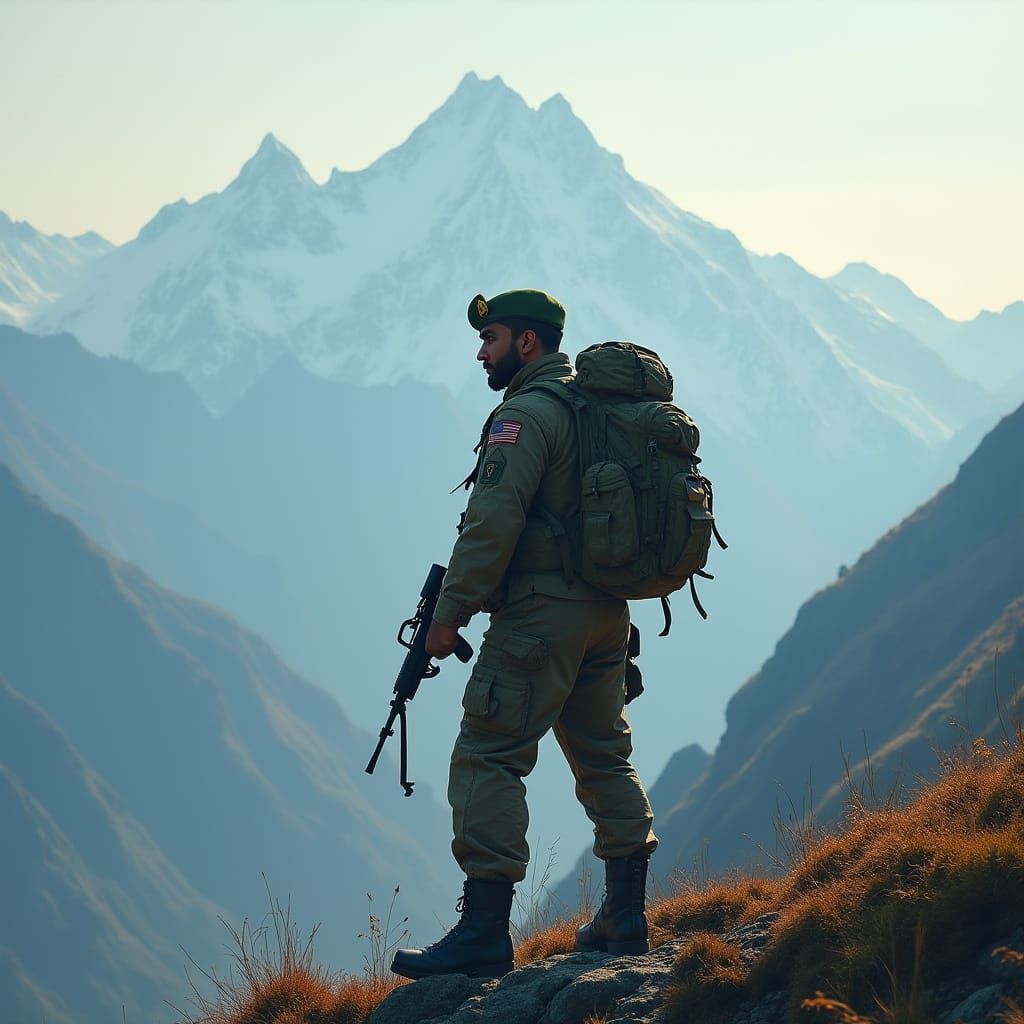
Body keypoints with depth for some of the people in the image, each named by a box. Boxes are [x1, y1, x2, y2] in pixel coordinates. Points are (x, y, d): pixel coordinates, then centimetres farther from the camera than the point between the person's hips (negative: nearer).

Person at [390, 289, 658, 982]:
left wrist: (451, 612, -14)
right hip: (608, 610, 9)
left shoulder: (527, 414, -11)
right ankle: (626, 918, 19)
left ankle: (485, 930, -15)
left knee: (489, 758, -9)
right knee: (605, 757, 17)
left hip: (542, 612, -9)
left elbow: (494, 521, -18)